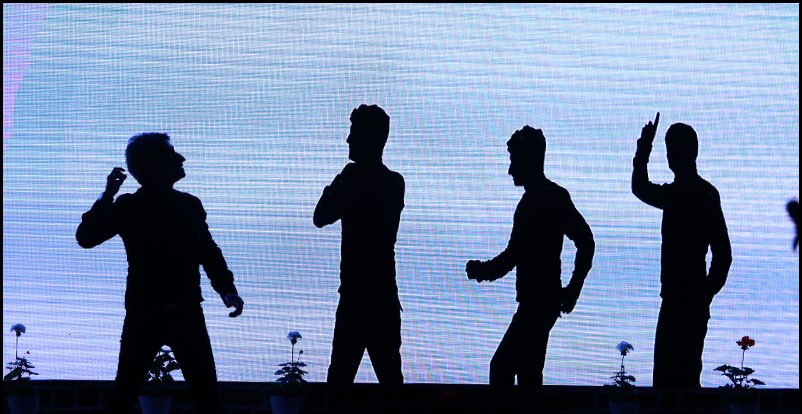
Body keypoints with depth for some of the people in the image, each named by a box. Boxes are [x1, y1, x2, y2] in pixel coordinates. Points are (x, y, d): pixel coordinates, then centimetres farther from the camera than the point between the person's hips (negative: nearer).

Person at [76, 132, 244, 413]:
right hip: (143, 314, -3)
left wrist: (228, 291, 0)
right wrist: (108, 196, -14)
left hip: (186, 313, 3)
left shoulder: (190, 205, 9)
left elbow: (208, 253, 13)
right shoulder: (128, 207, -1)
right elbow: (86, 238, -8)